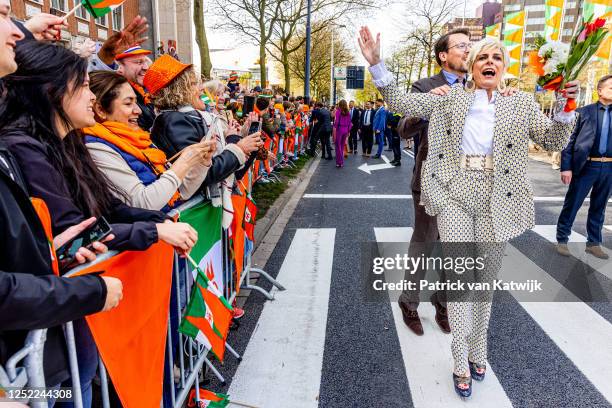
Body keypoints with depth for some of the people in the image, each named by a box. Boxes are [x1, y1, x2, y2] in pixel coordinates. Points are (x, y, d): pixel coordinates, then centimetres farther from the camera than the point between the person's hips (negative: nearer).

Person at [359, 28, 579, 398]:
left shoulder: (522, 104, 9)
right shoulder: (450, 97, 6)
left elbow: (554, 141, 8)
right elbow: (402, 103, 2)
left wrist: (566, 108, -11)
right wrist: (376, 63, -7)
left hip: (496, 202, 2)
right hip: (454, 197, -2)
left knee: (486, 281, 13)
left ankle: (477, 352, 34)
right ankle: (462, 364, 14)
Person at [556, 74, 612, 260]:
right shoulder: (585, 112, -1)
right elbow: (569, 140, -4)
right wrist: (566, 167, -10)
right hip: (586, 166, -4)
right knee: (571, 204, 3)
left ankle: (593, 243, 25)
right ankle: (562, 240, 17)